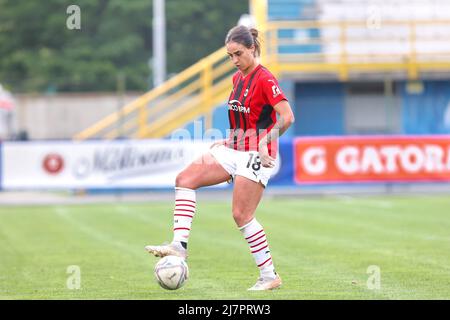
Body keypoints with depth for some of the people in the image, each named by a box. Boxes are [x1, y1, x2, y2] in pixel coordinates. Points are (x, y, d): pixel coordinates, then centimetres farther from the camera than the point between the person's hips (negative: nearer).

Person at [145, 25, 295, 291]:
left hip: (256, 155, -9)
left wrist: (264, 144, -23)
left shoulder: (264, 79, -15)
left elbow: (287, 117, -23)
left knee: (241, 215, -9)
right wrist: (229, 141, 14)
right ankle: (180, 244, -9)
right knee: (185, 179, -3)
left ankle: (270, 276, 2)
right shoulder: (238, 78, 12)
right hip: (234, 150, 9)